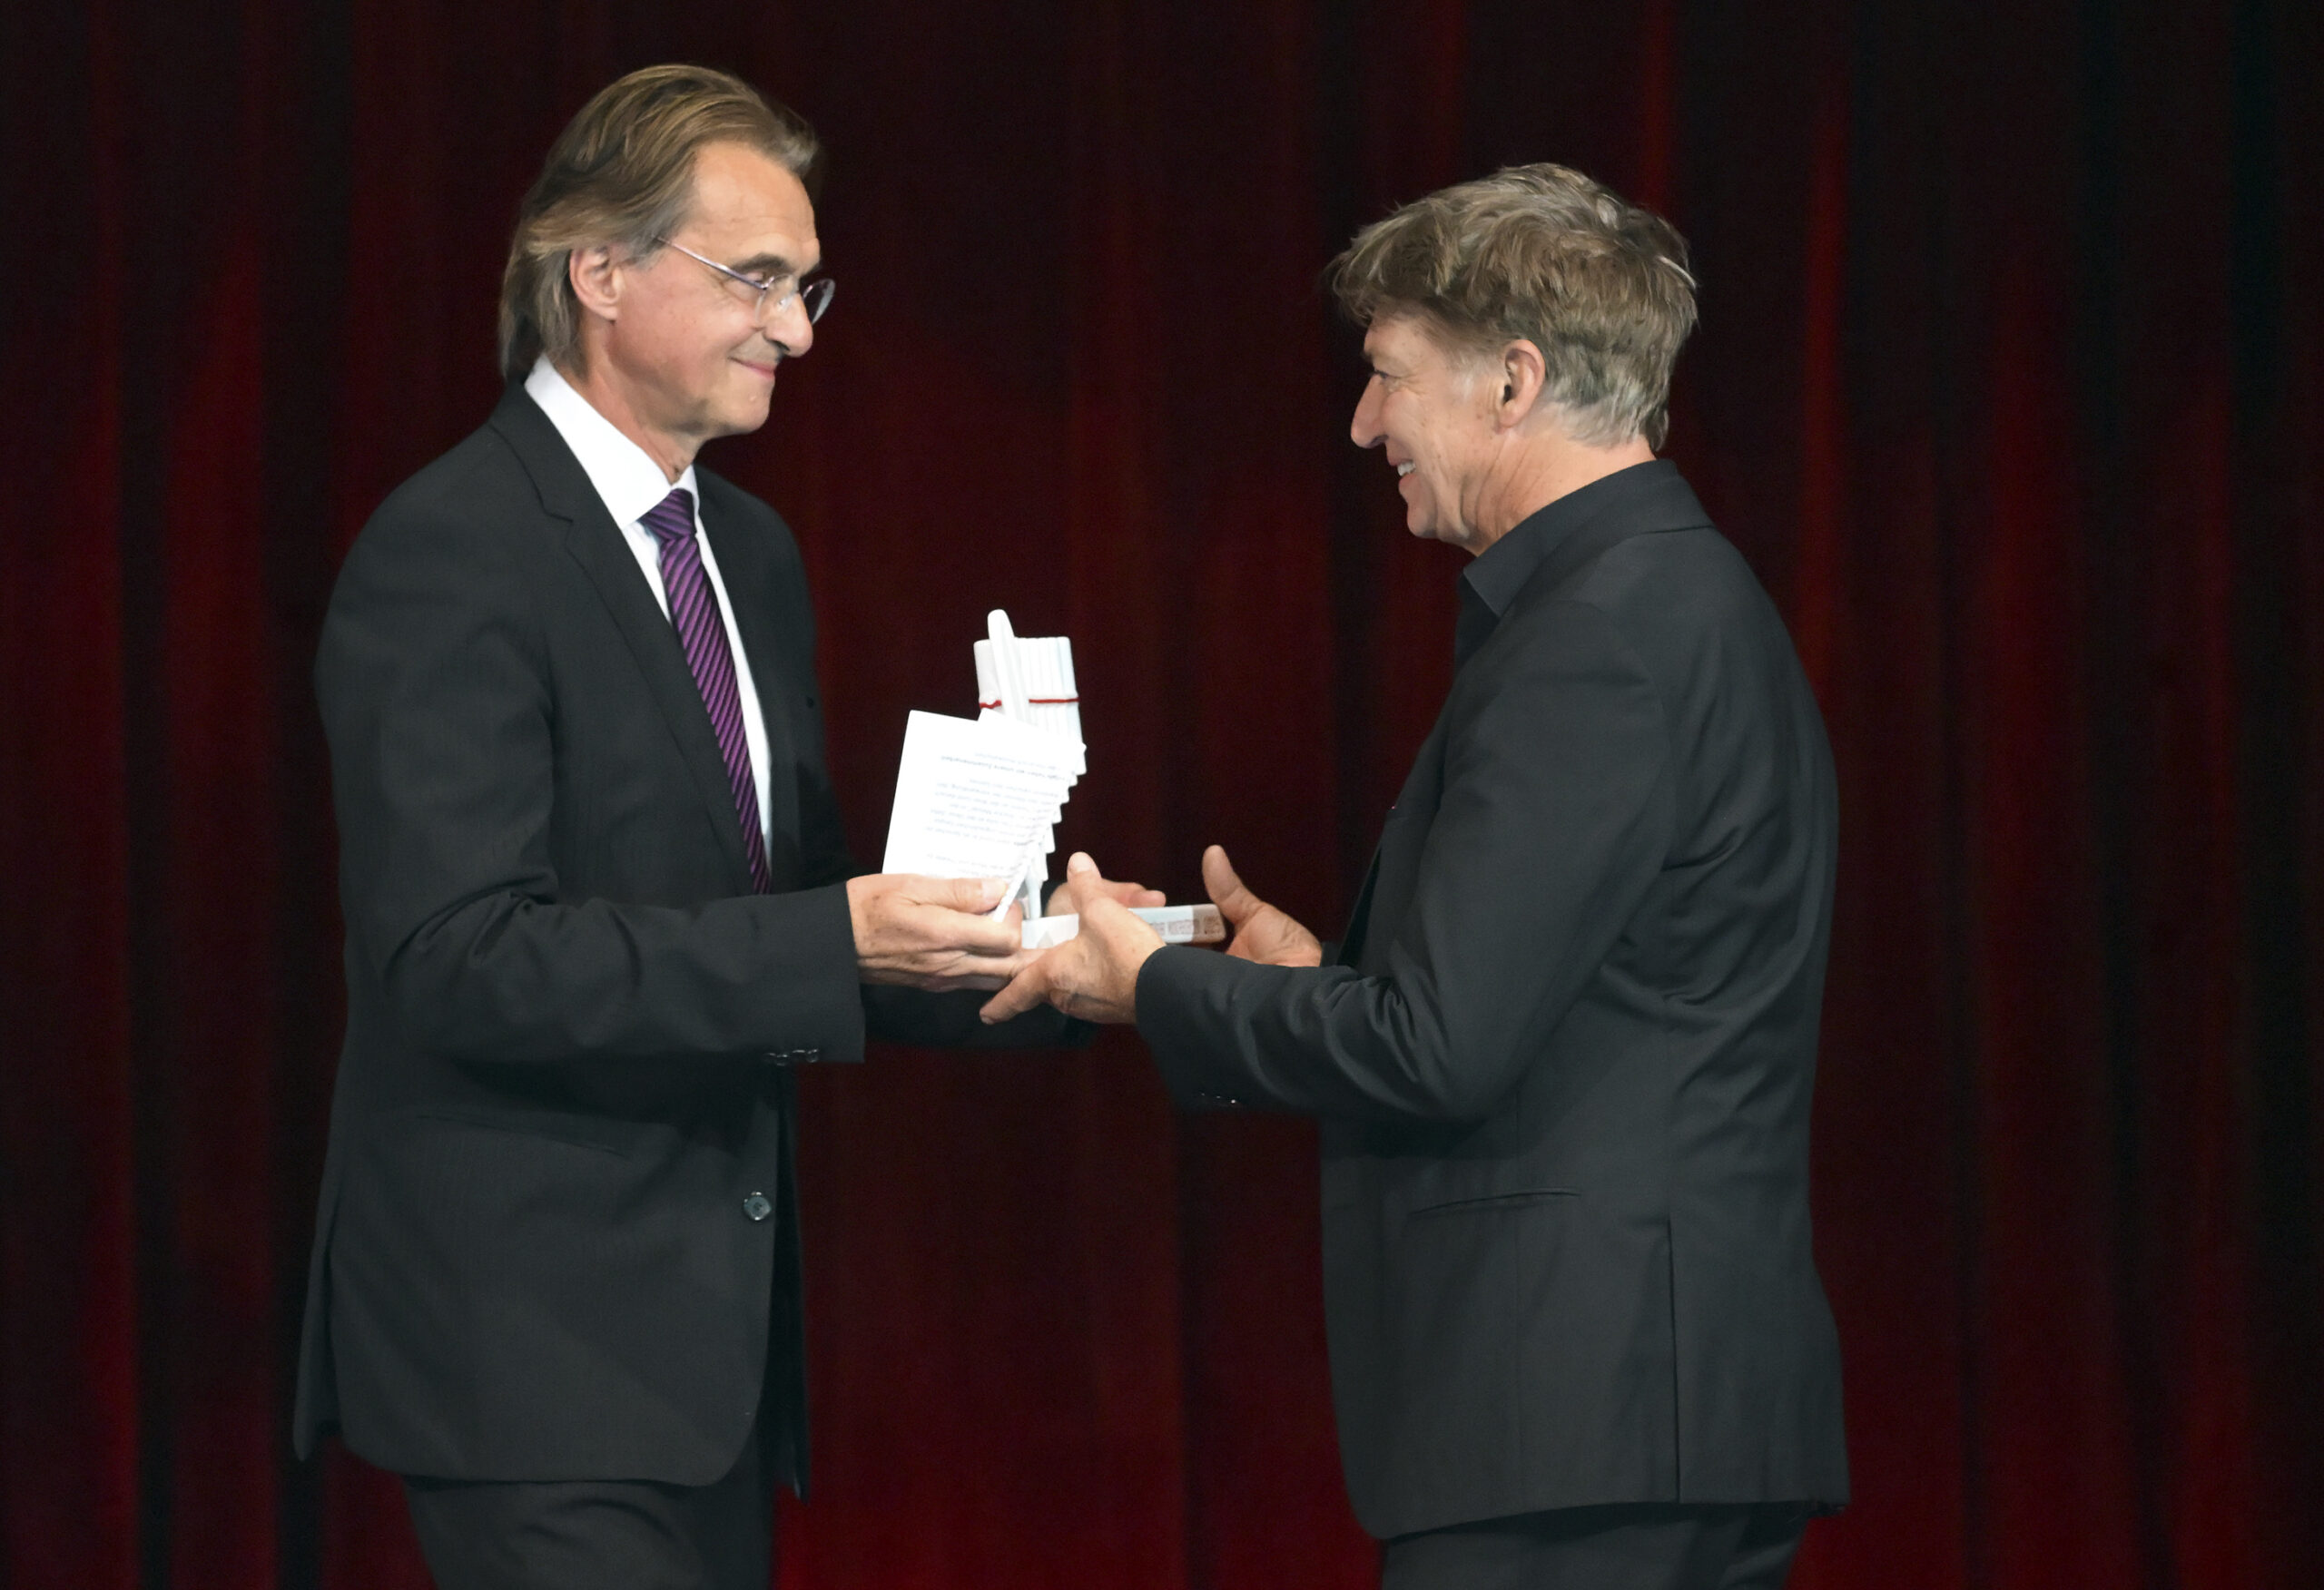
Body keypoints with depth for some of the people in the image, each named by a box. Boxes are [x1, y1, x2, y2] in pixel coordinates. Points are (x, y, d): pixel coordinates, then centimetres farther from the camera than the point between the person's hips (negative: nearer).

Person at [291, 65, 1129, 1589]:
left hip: (714, 1337, 8)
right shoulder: (451, 555, -13)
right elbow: (463, 958, -22)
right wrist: (837, 940, -27)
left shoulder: (752, 552, 16)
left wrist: (1018, 953, 1)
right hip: (532, 1347, -8)